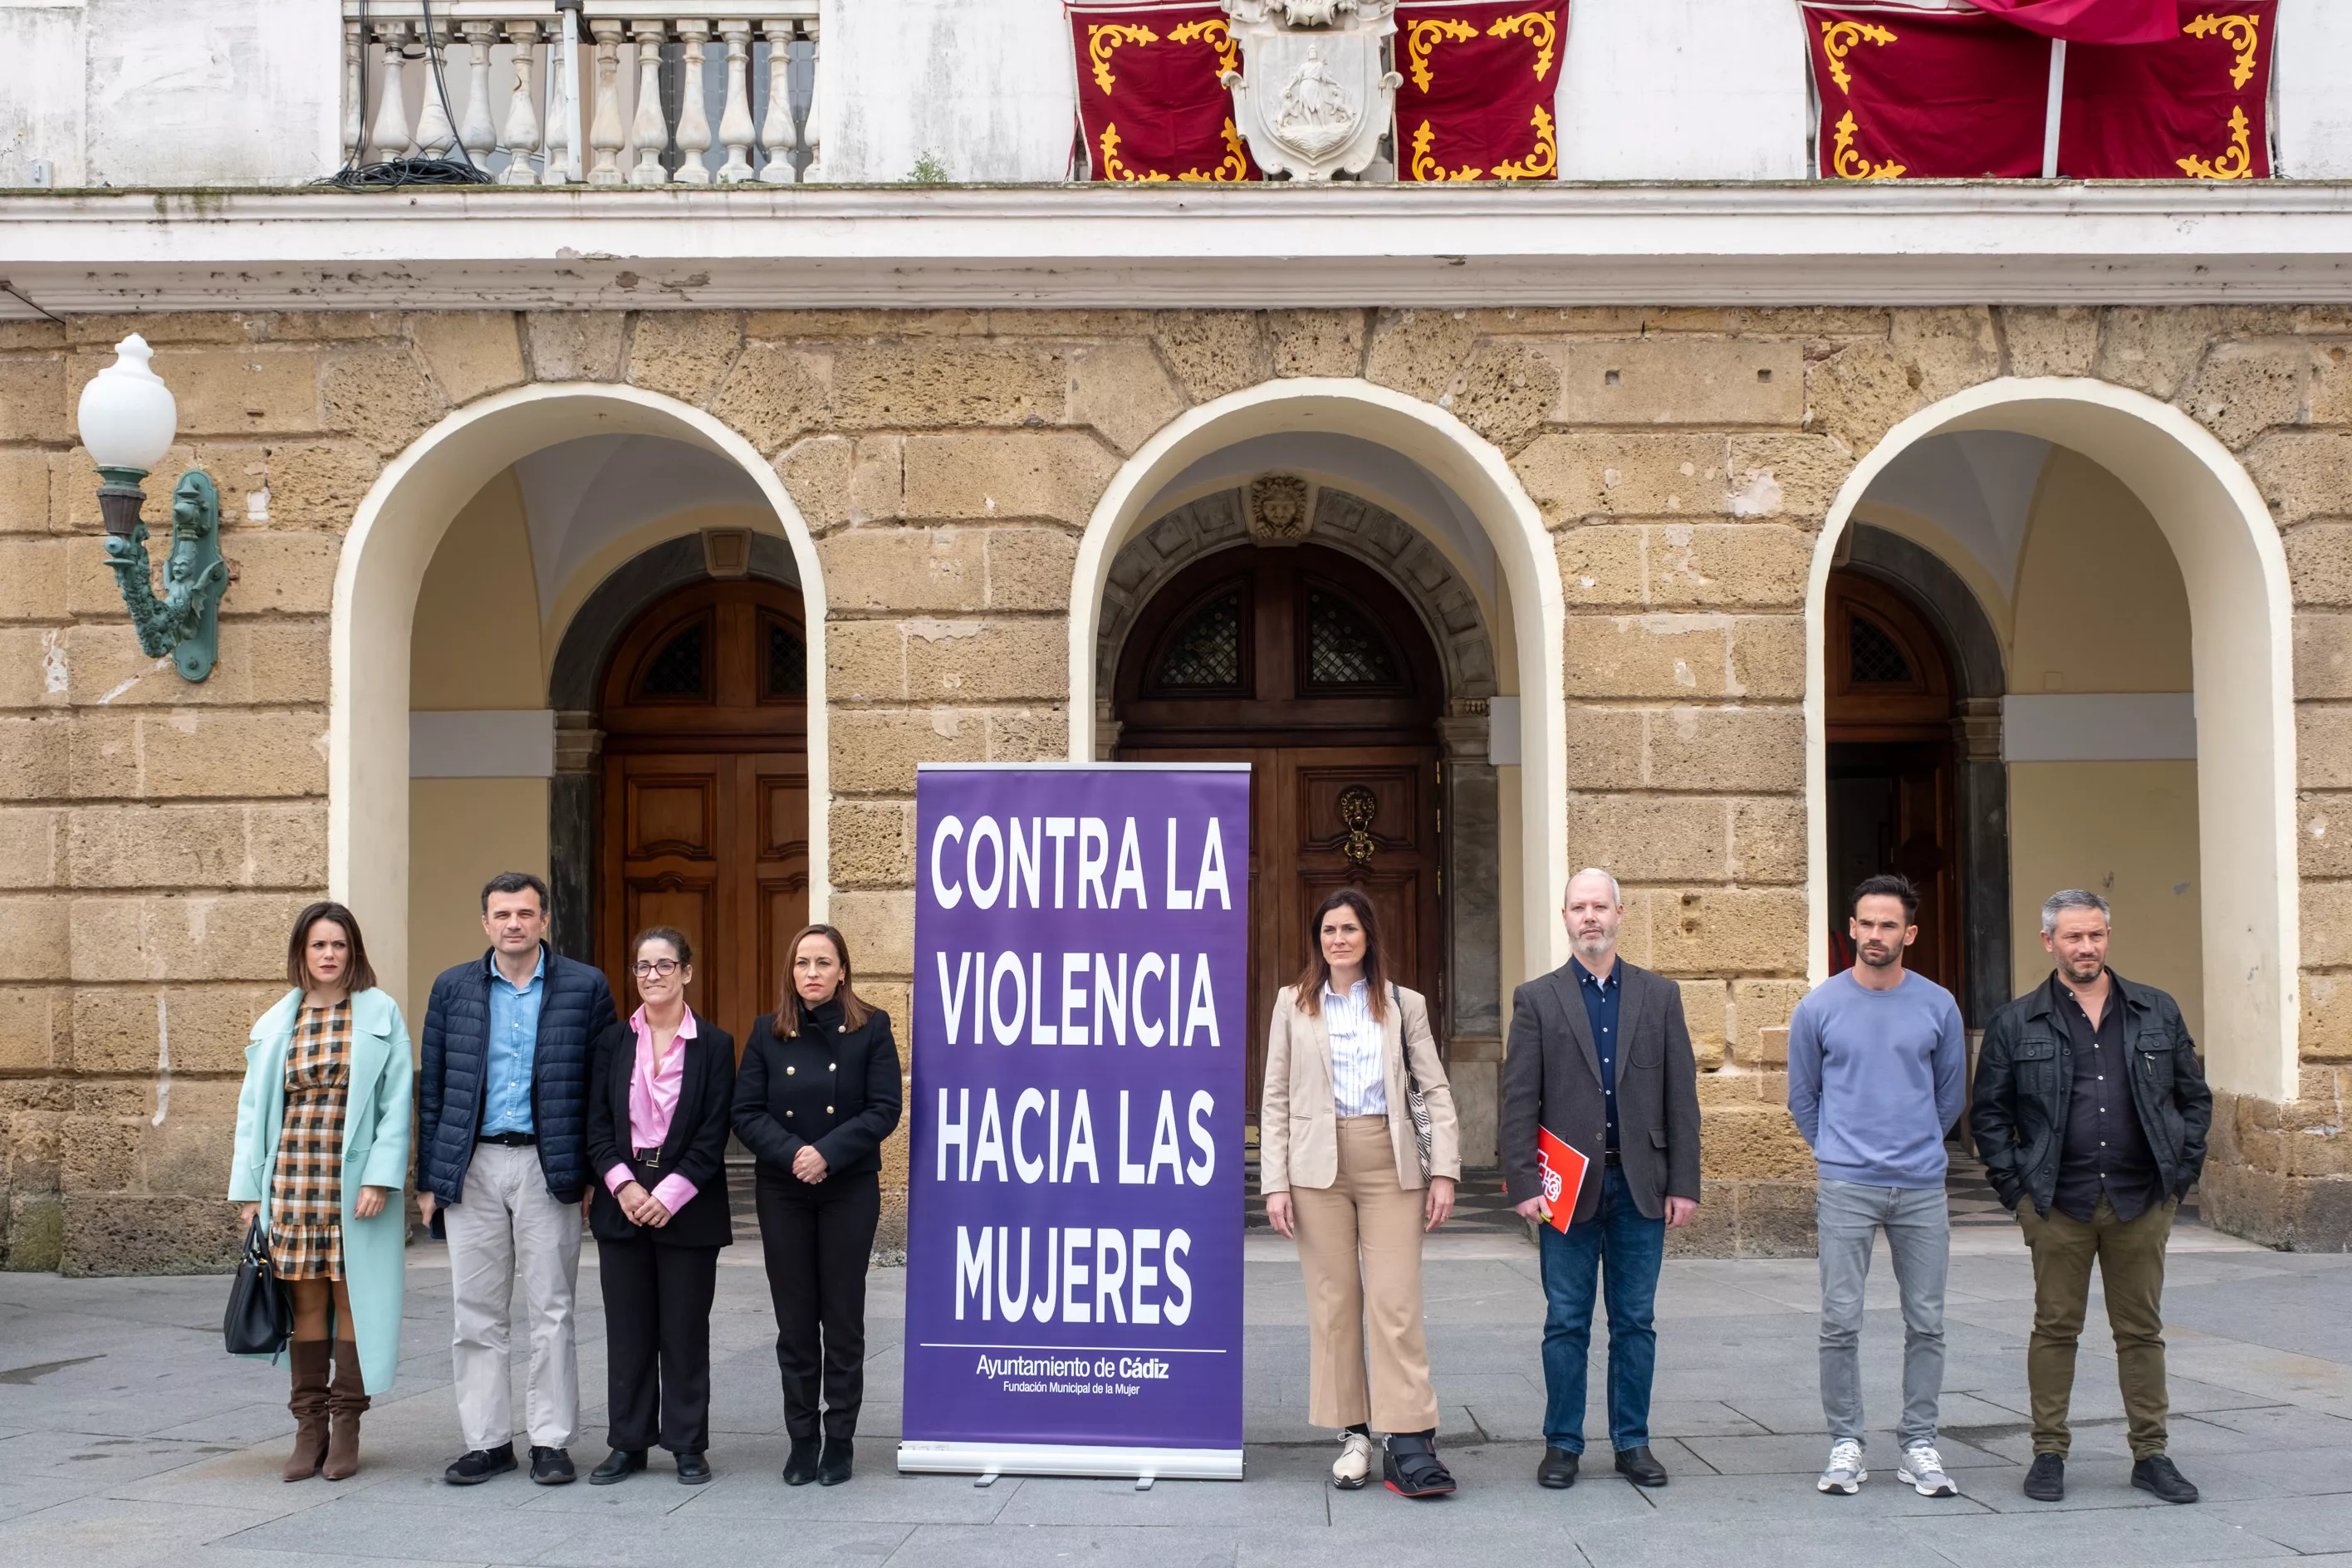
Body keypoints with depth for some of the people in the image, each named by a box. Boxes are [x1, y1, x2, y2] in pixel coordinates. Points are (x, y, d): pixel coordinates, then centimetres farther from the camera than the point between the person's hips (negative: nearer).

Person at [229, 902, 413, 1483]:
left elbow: (396, 1104, -2)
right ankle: (309, 1428, 12)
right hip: (293, 1179, 3)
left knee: (353, 1298, 0)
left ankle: (346, 1428, 8)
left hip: (356, 1179, -3)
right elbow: (254, 1107, 13)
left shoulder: (380, 1015, 2)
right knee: (306, 1300, 5)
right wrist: (250, 1188, 7)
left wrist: (381, 1178, -11)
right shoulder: (276, 1024, 11)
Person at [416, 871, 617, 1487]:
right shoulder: (452, 988, 8)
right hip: (472, 1168, 2)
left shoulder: (585, 987, 2)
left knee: (551, 1311, 2)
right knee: (476, 1313, 5)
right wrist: (429, 1179, 4)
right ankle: (487, 1441, 15)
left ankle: (551, 1442, 11)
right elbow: (432, 1087, 9)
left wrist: (596, 1174, -2)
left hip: (548, 1168, -2)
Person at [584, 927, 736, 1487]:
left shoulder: (714, 1045, -1)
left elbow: (713, 1136, -5)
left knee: (685, 1329, 3)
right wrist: (624, 1186, -10)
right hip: (622, 1203, 3)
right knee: (627, 1329, 7)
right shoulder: (613, 1042, 8)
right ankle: (628, 1444, 17)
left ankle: (688, 1446, 12)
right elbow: (597, 1126, 4)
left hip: (688, 1205, -3)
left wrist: (670, 1195, -13)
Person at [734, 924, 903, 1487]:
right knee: (794, 1320, 5)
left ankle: (840, 1440, 13)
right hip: (782, 1192, 2)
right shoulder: (768, 1033, 5)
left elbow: (884, 1109, -7)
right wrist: (792, 1154, -16)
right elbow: (746, 1112, 0)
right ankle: (803, 1439, 15)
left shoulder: (871, 1028, -1)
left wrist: (828, 1154, -18)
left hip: (851, 1189, -2)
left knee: (843, 1318, 3)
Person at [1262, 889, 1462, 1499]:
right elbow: (1275, 1098, 7)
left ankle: (1409, 1442, -8)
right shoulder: (1293, 1003, 10)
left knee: (1395, 1304, -8)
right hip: (1319, 1167, 1)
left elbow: (1435, 1090, 7)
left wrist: (1444, 1171, -3)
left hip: (1390, 1164, -1)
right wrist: (1275, 1183, -1)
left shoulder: (1404, 1004, 10)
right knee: (1333, 1303, 2)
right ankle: (1353, 1436, 11)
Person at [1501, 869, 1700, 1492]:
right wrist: (1523, 1184, -8)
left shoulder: (1660, 995, 9)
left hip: (1641, 1184, 2)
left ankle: (1632, 1442, 18)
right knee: (1566, 1323, 4)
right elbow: (1518, 1102, 0)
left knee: (1636, 1322, 7)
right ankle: (1562, 1444, 13)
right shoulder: (1536, 999, 4)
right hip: (1569, 1185, -1)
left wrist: (1684, 1183, 0)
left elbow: (1681, 1096, 7)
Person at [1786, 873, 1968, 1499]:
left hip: (1922, 1186, 2)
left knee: (1926, 1323, 6)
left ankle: (1919, 1445, 16)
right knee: (1840, 1321, -3)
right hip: (1845, 1188, -2)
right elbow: (1802, 1097, 12)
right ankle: (1845, 1443, 9)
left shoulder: (1938, 1006, 2)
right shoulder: (1818, 1007, -1)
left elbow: (1951, 1094, 17)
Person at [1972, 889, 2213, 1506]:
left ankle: (2151, 1455, 16)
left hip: (2141, 1202, 2)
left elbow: (2194, 1096, 13)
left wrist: (2183, 1172, 5)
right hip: (2058, 1206, -1)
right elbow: (1990, 1112, 5)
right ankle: (2049, 1453, 12)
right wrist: (2015, 1186, -2)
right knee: (2055, 1328, 4)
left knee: (2142, 1330, 8)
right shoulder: (2016, 1024, 2)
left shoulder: (2158, 1012, 8)